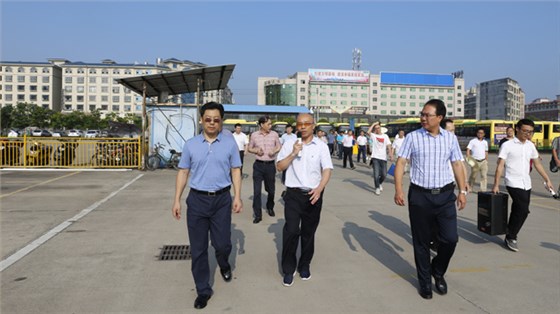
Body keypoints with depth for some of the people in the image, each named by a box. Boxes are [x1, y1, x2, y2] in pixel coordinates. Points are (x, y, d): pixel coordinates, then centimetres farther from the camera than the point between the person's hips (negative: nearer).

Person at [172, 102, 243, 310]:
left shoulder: (230, 143, -1)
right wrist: (177, 200, 2)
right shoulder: (190, 144, 2)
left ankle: (224, 265, 44)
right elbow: (183, 172, 5)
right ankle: (203, 291, 23)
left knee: (223, 244, 6)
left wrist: (238, 197, -6)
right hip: (197, 200, 1)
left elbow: (236, 170, 1)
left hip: (222, 200, -1)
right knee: (198, 249, 7)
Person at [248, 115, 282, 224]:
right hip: (258, 165, -1)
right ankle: (257, 215, 5)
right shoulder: (254, 135, 0)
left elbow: (279, 146, 12)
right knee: (257, 191, -4)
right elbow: (249, 148, 10)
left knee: (271, 189, 13)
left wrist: (274, 151, -9)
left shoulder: (274, 134, 1)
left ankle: (270, 207, 40)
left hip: (270, 165, 1)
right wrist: (256, 150, -11)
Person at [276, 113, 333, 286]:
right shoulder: (289, 144, 3)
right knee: (291, 231, -9)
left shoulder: (321, 146, 2)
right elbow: (279, 167, 2)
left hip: (313, 194, 1)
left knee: (308, 232, 11)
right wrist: (293, 154, -13)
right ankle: (288, 269, 8)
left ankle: (304, 265, 29)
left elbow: (327, 170, -4)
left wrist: (319, 189, -20)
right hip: (294, 194, -1)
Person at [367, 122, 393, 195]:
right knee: (376, 174, -9)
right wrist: (373, 124, -9)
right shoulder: (373, 135, 2)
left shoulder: (385, 136, 8)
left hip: (383, 158, 2)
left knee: (384, 174, 4)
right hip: (375, 157, -2)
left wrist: (390, 154, -11)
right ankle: (377, 188, 3)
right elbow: (368, 132, -20)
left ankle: (380, 183, 33)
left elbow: (388, 145, 2)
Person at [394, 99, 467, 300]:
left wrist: (462, 191, 3)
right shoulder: (412, 137, -2)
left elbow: (457, 165, 9)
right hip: (419, 195, -2)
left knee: (450, 238, -1)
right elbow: (401, 163, -6)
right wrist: (398, 189, -16)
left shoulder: (450, 138, 5)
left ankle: (438, 271, 29)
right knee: (421, 241, 8)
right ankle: (424, 281, 27)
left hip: (445, 195, 2)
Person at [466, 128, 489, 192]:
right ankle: (470, 188, 25)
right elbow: (468, 150, -7)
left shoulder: (485, 142, 12)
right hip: (475, 161, -3)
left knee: (484, 176, -6)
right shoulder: (473, 141, -2)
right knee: (473, 176, 7)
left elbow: (486, 152, 21)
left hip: (483, 161, 3)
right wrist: (468, 158, -20)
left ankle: (483, 190, -5)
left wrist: (487, 161, 20)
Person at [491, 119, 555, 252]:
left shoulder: (530, 146, 10)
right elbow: (500, 166, -9)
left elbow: (537, 164, 19)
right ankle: (510, 238, 0)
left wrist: (547, 180, 16)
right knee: (523, 210, -14)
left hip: (526, 184, 6)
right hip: (513, 183, -6)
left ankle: (510, 238, 19)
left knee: (518, 211, 8)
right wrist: (496, 185, -14)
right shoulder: (507, 145, -7)